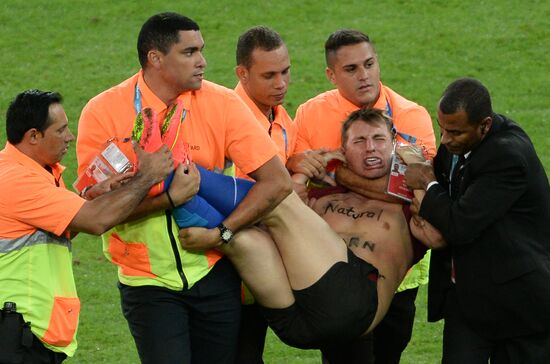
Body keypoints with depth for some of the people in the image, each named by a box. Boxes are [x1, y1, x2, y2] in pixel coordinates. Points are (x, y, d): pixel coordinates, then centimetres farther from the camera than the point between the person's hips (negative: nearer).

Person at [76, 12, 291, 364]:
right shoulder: (103, 112, -10)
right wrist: (172, 197, -22)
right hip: (146, 279, -2)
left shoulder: (222, 103, -7)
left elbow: (277, 181, -9)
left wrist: (222, 232, -16)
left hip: (213, 272, 2)